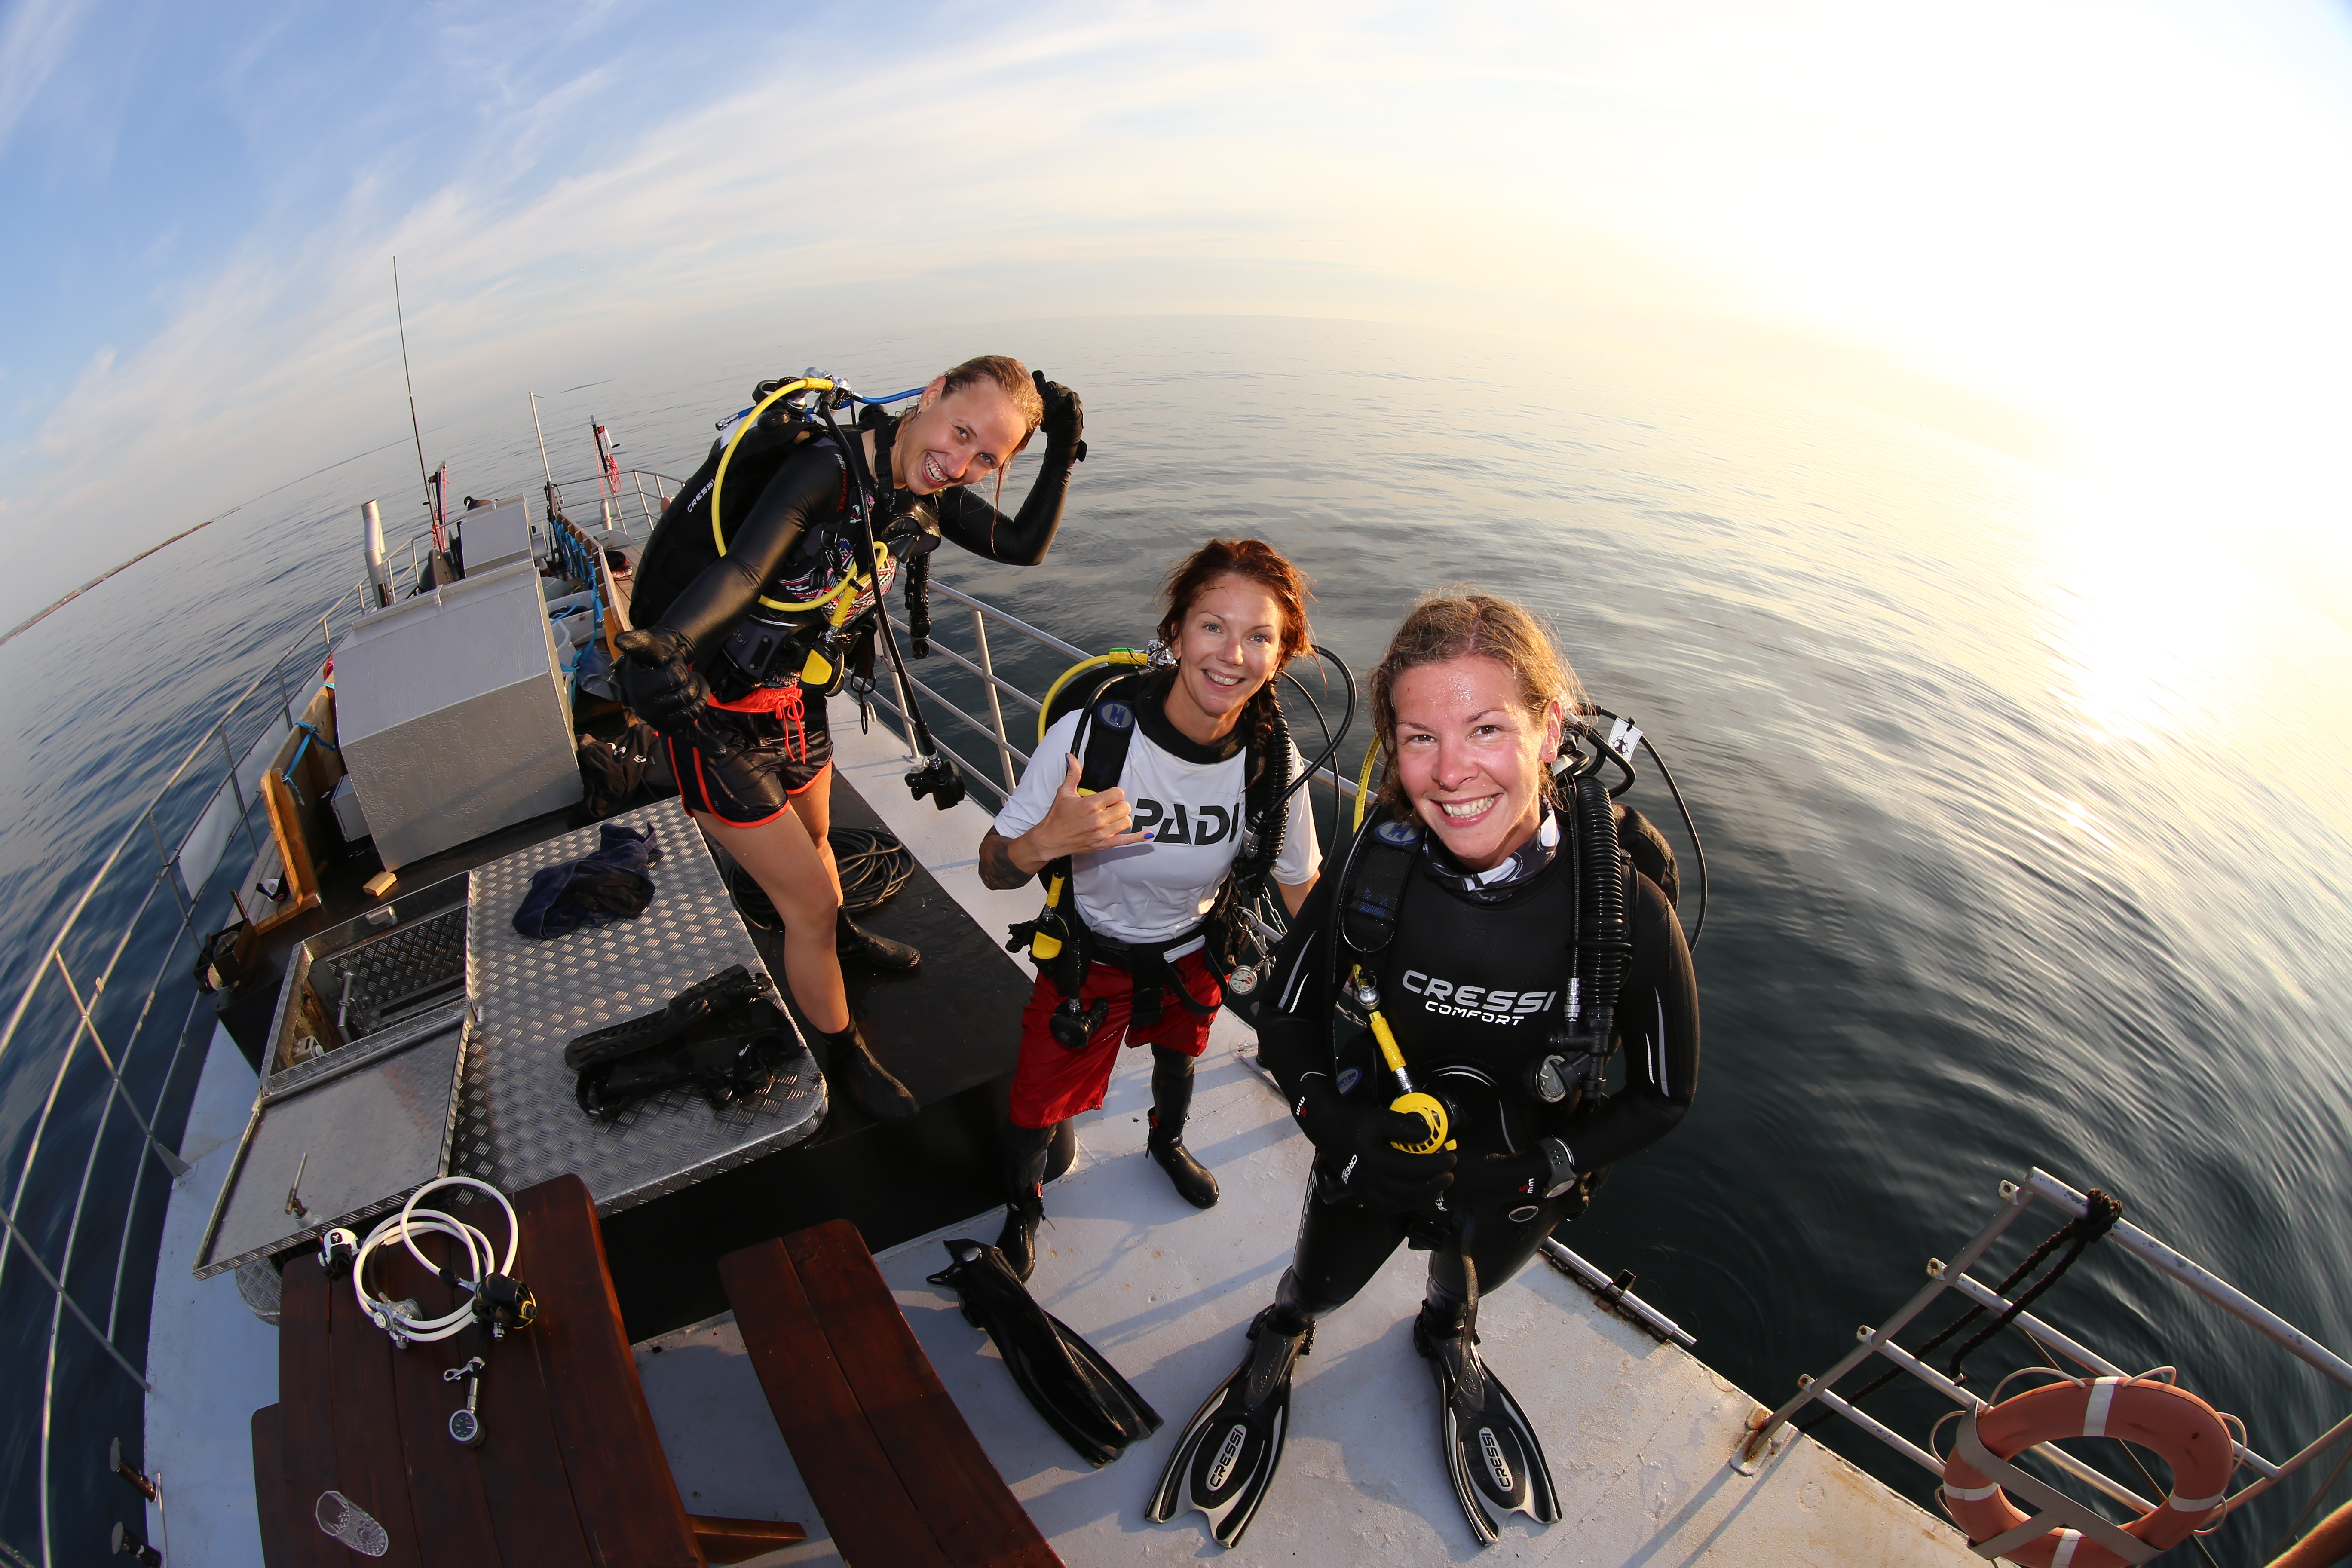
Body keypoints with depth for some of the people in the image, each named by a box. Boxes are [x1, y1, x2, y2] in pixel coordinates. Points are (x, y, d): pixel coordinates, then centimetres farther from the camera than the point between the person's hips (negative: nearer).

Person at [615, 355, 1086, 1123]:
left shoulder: (927, 491, -7)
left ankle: (841, 937, 64)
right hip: (716, 720, -7)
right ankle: (843, 1054, 29)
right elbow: (739, 571, -43)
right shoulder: (824, 471, -30)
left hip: (794, 700, 7)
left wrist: (1063, 453, -10)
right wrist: (664, 645, -62)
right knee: (810, 901, 3)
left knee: (812, 842, 32)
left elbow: (1024, 547, 3)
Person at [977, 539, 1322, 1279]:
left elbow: (1302, 887, -8)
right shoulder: (1089, 735, -34)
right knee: (1036, 1117, 7)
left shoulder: (1275, 765, -25)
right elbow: (992, 869, -23)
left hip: (1192, 952, 3)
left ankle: (1167, 1140, 68)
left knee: (1178, 1055, 31)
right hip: (1088, 954, -2)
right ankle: (1021, 1211, 46)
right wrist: (1045, 842, -44)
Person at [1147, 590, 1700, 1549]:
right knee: (1316, 1290, 31)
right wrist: (1341, 1131, -26)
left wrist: (1528, 1173, -23)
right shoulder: (1372, 868, -30)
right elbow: (1284, 1022, -12)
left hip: (1516, 1186, 0)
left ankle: (1446, 1340, 72)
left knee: (1466, 1291, 35)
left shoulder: (1628, 912, -31)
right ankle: (1273, 1358, 67)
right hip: (1372, 1160, 0)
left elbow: (1663, 1096, -14)